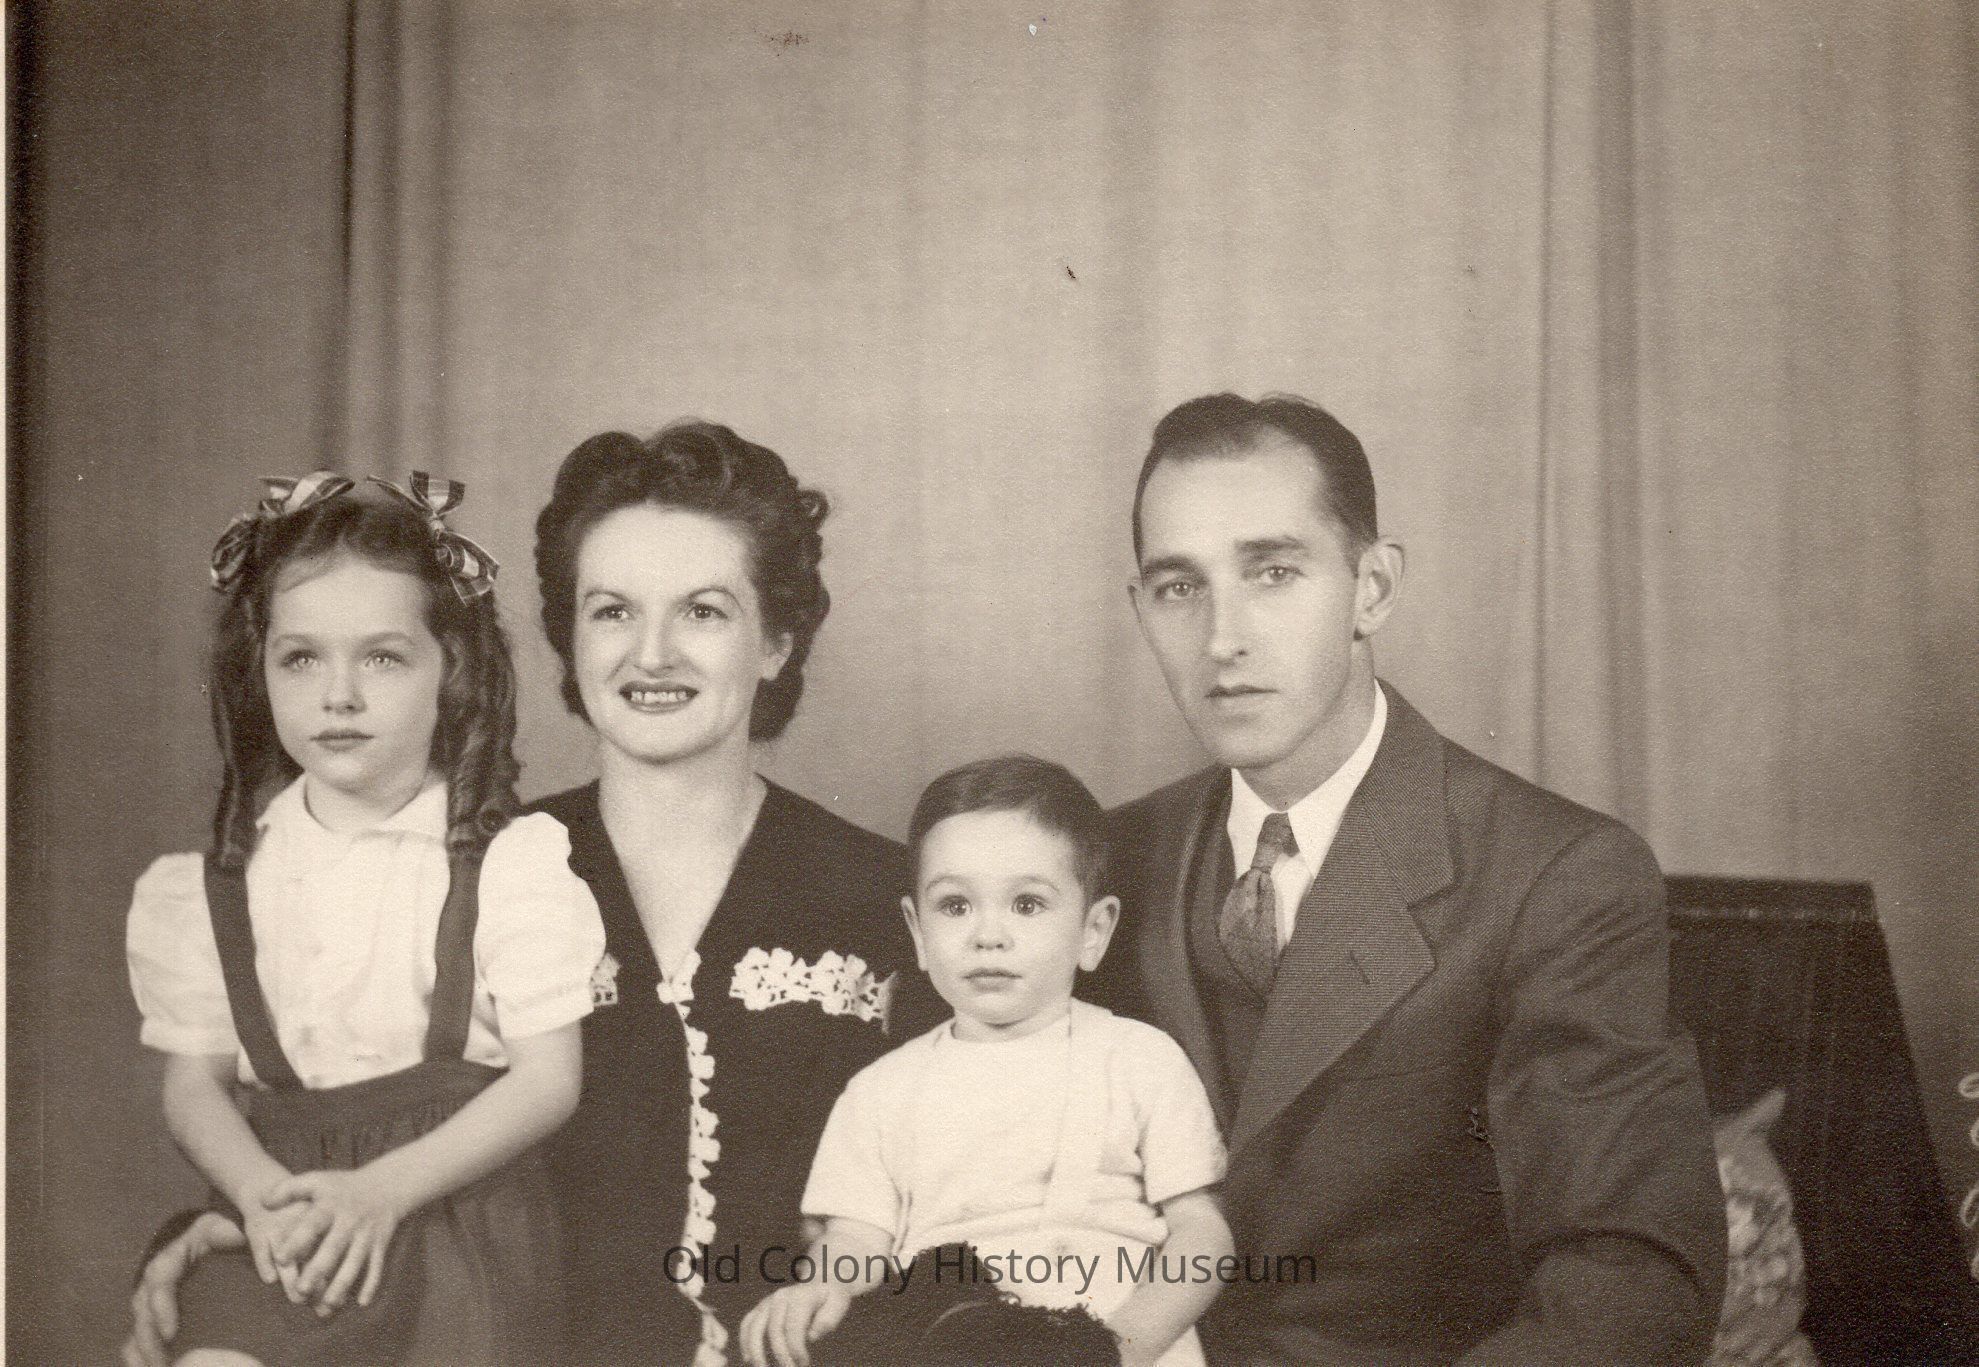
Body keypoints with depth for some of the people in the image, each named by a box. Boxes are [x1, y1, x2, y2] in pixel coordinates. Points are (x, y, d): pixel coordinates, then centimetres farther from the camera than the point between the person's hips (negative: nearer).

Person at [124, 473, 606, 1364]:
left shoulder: (509, 859, -2)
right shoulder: (225, 881, 9)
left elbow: (548, 1077, -5)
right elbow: (193, 1079, 9)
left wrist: (382, 1189, -16)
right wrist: (264, 1193, -12)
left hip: (454, 1191, -2)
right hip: (283, 1189, 3)